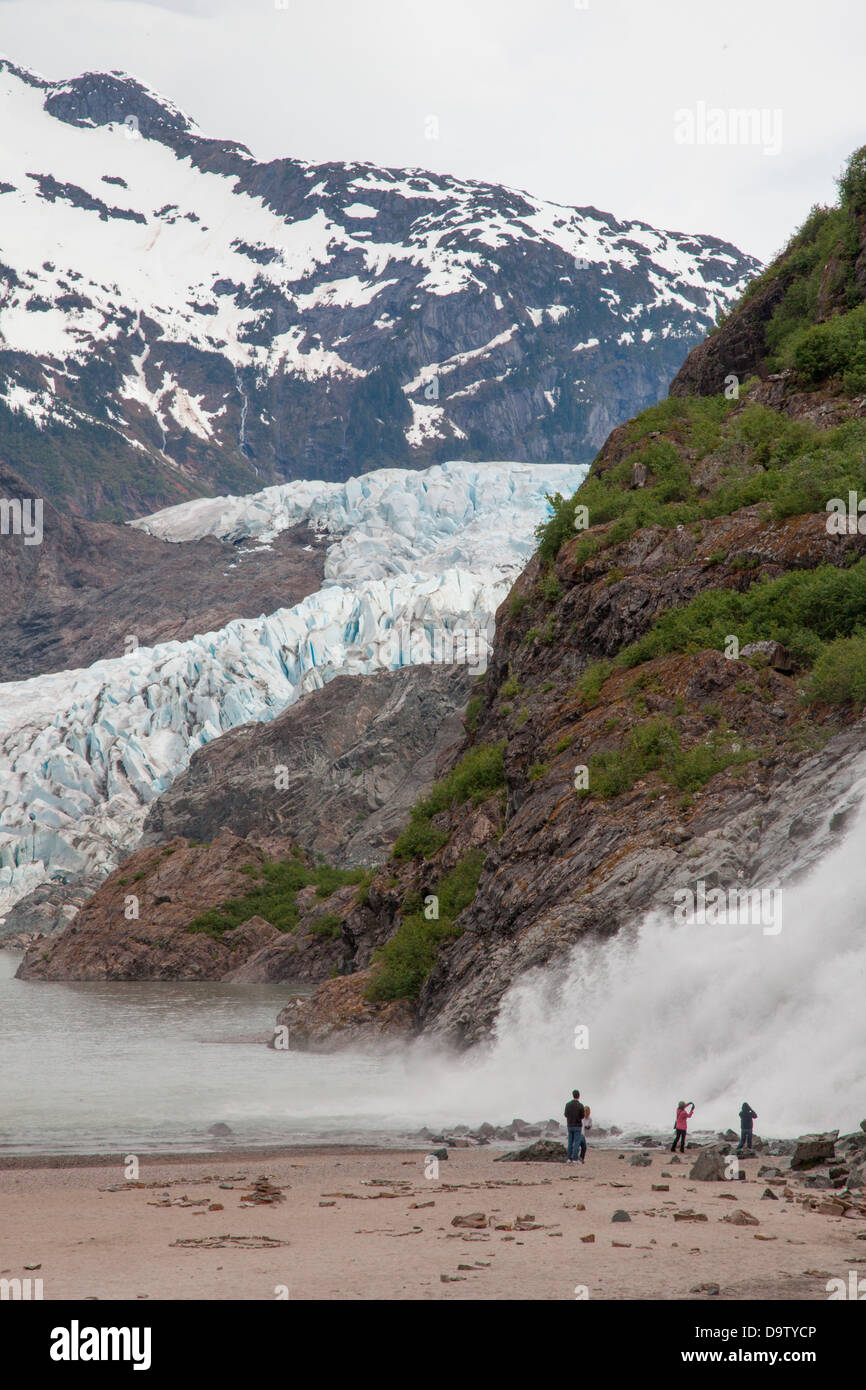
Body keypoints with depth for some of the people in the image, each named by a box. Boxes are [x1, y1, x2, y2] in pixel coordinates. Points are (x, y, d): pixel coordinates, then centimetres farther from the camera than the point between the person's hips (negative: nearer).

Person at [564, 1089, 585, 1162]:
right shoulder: (580, 1106, -11)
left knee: (570, 1143, 11)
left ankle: (569, 1159, 9)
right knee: (577, 1143, -1)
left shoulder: (567, 1104, 0)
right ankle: (575, 1159, -4)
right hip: (578, 1127, -4)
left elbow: (566, 1116, 7)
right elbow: (582, 1119, -7)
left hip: (570, 1126, 4)